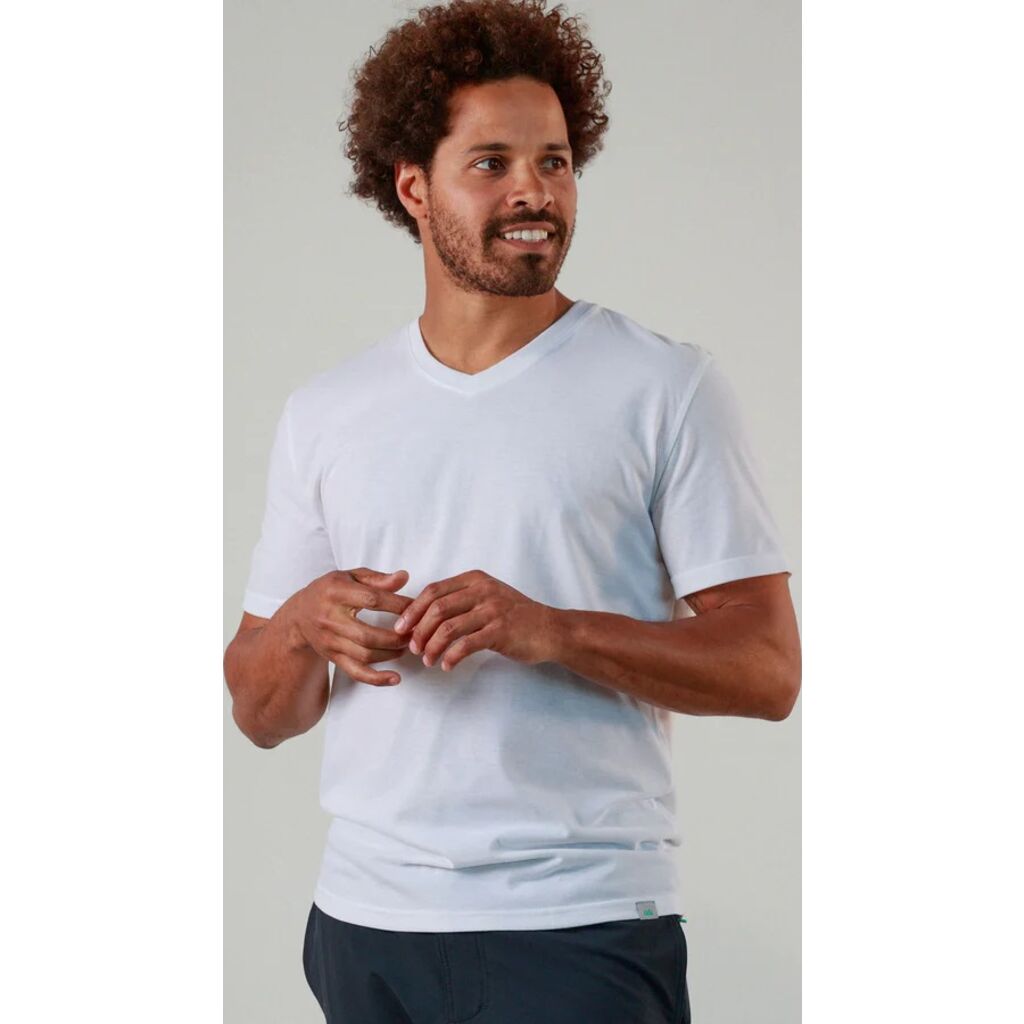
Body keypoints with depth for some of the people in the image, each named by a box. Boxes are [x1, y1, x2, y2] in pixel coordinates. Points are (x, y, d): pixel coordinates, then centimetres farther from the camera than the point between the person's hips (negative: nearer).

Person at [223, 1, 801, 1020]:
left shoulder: (666, 387, -2)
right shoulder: (325, 412, 8)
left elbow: (766, 669, -7)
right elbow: (260, 714, 10)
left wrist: (552, 632, -20)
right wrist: (302, 627, -12)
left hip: (582, 932, -3)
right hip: (365, 925, 3)